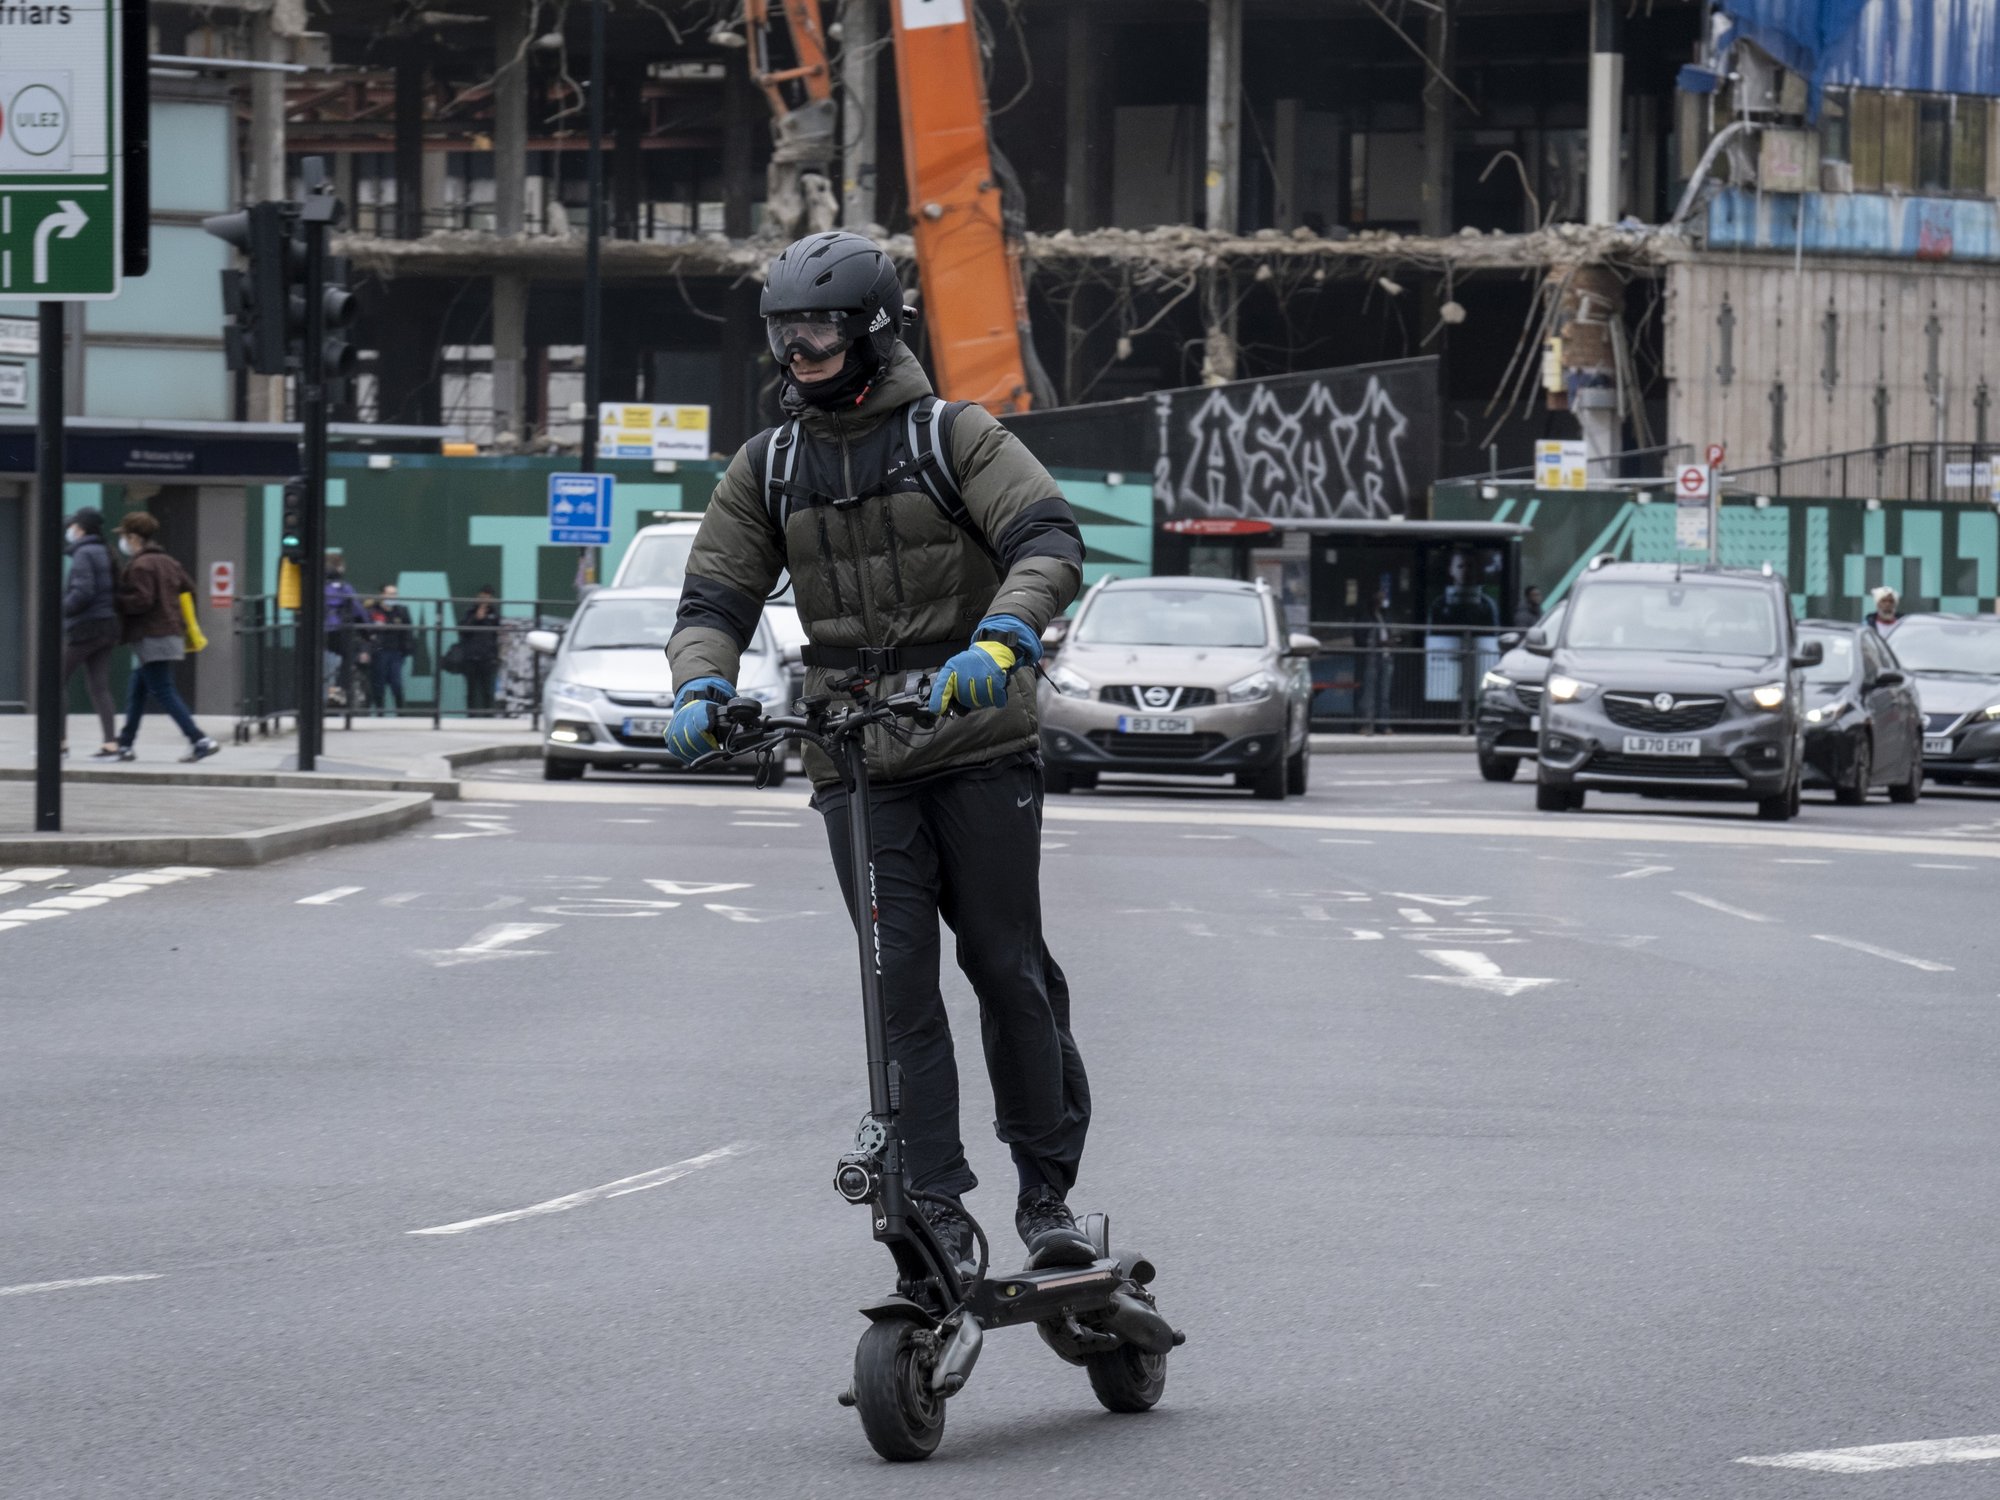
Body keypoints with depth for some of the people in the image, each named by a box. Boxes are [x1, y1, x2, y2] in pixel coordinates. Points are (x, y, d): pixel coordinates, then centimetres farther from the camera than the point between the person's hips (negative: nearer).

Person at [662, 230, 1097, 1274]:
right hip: (855, 758, 3)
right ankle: (937, 1210, -4)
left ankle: (1046, 1189, 14)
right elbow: (716, 598, 8)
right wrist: (699, 690, -14)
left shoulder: (951, 435, -3)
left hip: (980, 743, -3)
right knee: (898, 981, -4)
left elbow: (1049, 542, -16)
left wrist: (1000, 641, -35)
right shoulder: (766, 468, 9)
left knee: (1008, 969, 1)